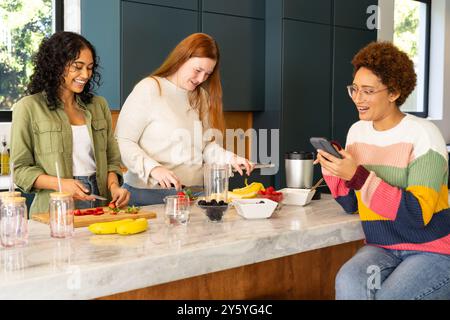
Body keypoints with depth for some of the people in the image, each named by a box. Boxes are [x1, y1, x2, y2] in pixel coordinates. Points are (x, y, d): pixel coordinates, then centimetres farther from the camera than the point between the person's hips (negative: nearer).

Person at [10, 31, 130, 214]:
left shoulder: (98, 105, 16)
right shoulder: (28, 108, 2)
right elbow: (21, 169, 1)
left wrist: (113, 186, -1)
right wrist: (59, 184, -14)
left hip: (99, 207, 4)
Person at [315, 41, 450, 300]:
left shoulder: (423, 134, -12)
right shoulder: (357, 132, 6)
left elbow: (418, 214, -20)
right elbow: (352, 204, 10)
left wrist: (359, 176, -24)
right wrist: (332, 169, -8)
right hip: (381, 248, 4)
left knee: (386, 295, -28)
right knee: (348, 282, -27)